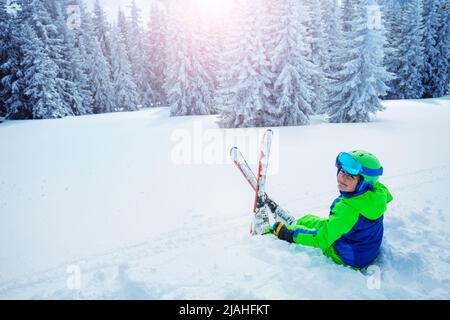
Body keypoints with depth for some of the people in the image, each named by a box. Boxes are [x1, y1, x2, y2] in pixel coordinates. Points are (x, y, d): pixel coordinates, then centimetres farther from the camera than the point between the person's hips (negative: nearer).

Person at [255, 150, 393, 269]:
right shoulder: (378, 191, -16)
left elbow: (320, 240, -33)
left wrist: (288, 233, -19)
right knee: (307, 219, 22)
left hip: (346, 259, -7)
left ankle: (266, 229, 35)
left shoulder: (348, 209, -40)